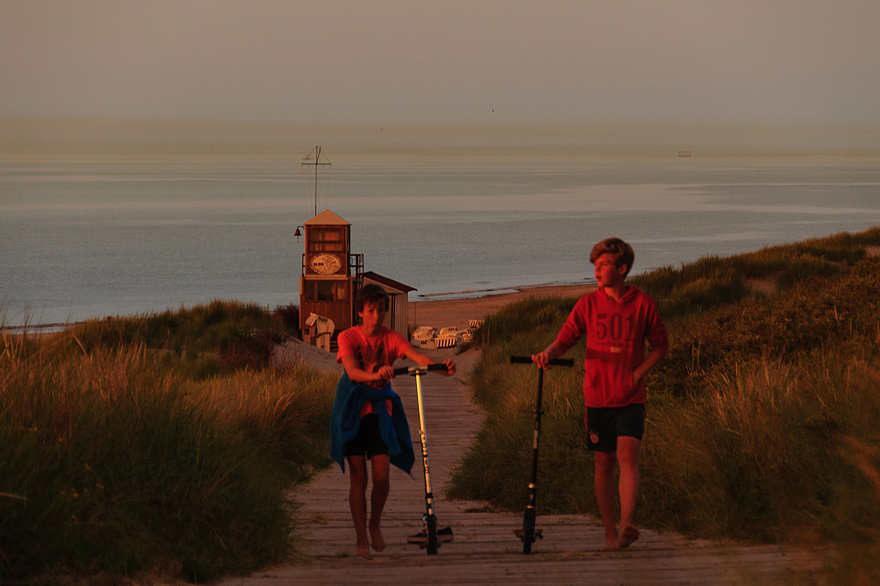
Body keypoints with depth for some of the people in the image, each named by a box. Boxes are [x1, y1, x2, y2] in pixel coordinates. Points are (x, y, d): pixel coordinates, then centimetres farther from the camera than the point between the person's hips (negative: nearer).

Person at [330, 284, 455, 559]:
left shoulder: (391, 338, -3)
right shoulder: (348, 337, -10)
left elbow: (418, 356, -21)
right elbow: (352, 371, -28)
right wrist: (375, 375, -50)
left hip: (380, 409, 2)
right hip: (352, 410, -2)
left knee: (382, 475, -8)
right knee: (358, 477, -3)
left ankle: (375, 524, 21)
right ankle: (362, 540, 7)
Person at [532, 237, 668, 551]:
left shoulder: (642, 304, 0)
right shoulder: (588, 304, 3)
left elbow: (660, 344, 9)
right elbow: (566, 338, 0)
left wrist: (639, 372, -6)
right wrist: (548, 353, -23)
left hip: (630, 398, -2)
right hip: (597, 397, 2)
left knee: (627, 456, -19)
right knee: (604, 463, 6)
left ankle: (626, 524, -28)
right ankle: (610, 532, 15)